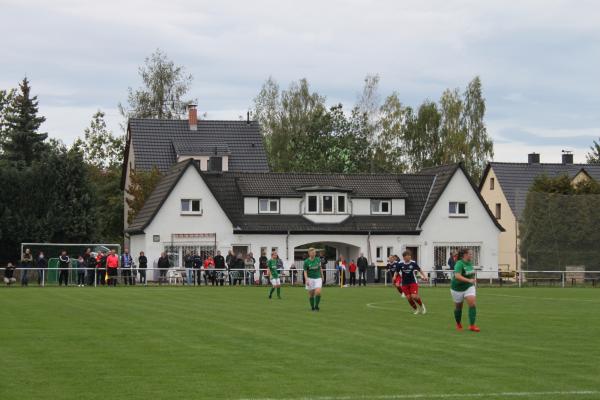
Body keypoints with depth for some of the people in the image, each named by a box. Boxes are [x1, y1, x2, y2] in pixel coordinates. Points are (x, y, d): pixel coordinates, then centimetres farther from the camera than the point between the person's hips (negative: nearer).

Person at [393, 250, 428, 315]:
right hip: (404, 283, 2)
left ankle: (421, 305, 12)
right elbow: (396, 272, 0)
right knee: (408, 298, -4)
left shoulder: (413, 263, -9)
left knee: (414, 296, -17)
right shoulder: (400, 264, -9)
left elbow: (419, 270, 4)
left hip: (413, 282, -2)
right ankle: (416, 309, 19)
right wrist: (394, 278, -19)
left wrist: (424, 276, -5)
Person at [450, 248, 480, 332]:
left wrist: (473, 279, 11)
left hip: (469, 287, 5)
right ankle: (458, 324, 37)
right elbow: (457, 276, -38)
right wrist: (469, 280, -45)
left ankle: (472, 325, -12)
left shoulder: (470, 263, -1)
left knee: (472, 304, -14)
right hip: (458, 288, -5)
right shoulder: (459, 264, -24)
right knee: (458, 307, 11)